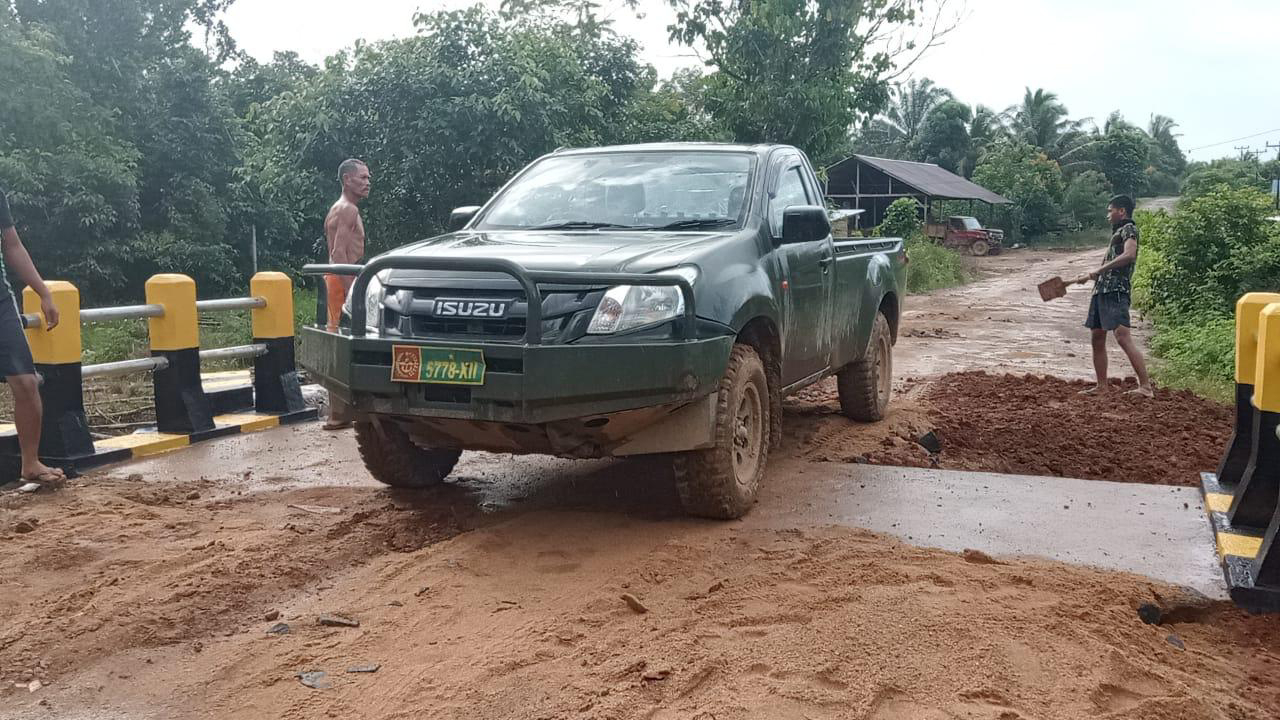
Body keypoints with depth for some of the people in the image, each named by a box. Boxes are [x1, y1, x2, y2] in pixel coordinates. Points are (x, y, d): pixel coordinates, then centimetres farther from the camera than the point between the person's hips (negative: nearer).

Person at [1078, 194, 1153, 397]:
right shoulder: (1117, 232, 23)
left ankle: (1145, 386, -20)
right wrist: (1089, 276, 38)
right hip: (1101, 290, 10)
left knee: (1123, 337, -18)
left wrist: (1099, 270, -22)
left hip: (1116, 291, -10)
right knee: (1097, 339, 11)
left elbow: (1129, 254, -22)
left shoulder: (1129, 229, -4)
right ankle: (1102, 385, 18)